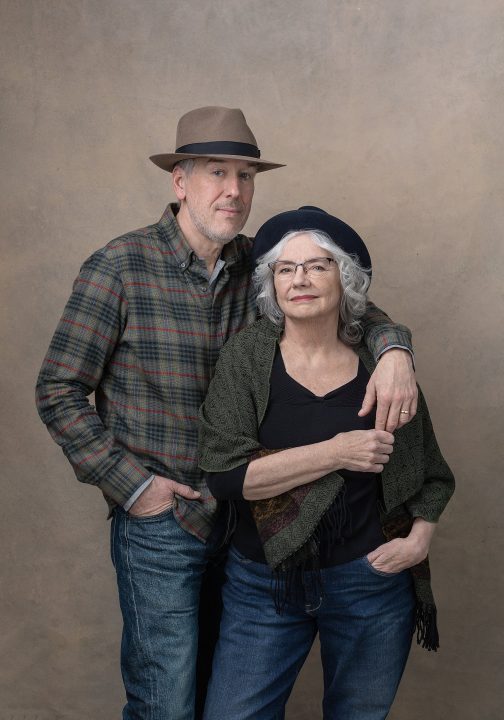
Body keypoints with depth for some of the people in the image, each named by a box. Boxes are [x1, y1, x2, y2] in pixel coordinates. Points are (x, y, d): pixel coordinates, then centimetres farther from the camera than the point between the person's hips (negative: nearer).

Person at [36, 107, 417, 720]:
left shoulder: (257, 265, 1)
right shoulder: (120, 267, -13)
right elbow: (59, 392, -10)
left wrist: (392, 349, -16)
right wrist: (131, 482, -14)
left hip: (242, 518, 5)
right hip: (159, 520, -5)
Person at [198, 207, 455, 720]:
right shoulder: (247, 356, -6)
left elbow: (431, 474, 11)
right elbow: (224, 473, -17)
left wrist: (420, 537, -6)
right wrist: (335, 453, -20)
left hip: (373, 582, 1)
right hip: (264, 581, -1)